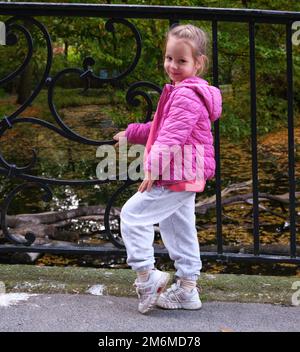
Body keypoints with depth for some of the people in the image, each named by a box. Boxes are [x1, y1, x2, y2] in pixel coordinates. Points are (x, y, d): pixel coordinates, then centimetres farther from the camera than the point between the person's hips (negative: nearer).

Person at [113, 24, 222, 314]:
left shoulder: (186, 95, -19)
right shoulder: (181, 91, 16)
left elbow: (172, 136, -29)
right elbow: (162, 129, 29)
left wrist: (154, 166, -35)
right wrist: (132, 132, 33)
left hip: (175, 178, -11)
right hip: (187, 179, 11)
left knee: (133, 214, -6)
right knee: (180, 231, 16)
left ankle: (146, 276, -4)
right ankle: (187, 290, 24)